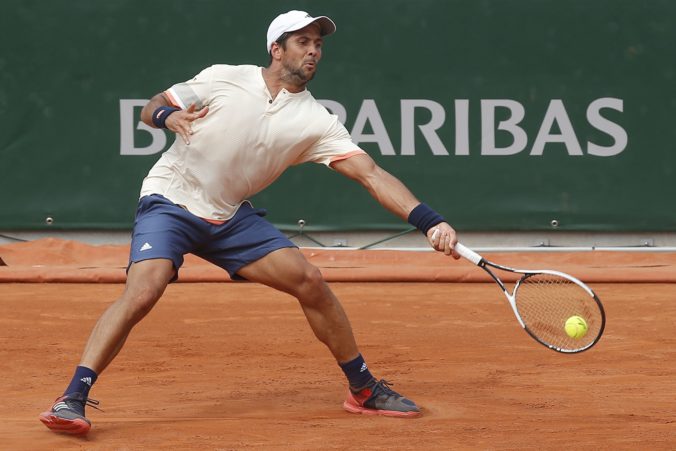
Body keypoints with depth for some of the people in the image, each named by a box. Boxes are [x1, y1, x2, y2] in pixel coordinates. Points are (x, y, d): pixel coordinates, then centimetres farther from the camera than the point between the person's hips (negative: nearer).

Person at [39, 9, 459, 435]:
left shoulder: (316, 121, -4)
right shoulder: (224, 80, -8)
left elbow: (372, 175, -11)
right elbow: (152, 107, 1)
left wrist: (431, 222, -22)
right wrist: (167, 116, -24)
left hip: (232, 217, 4)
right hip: (170, 201, -4)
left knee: (311, 283, -5)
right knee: (142, 292, -27)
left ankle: (364, 389, 11)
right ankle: (72, 399, -25)